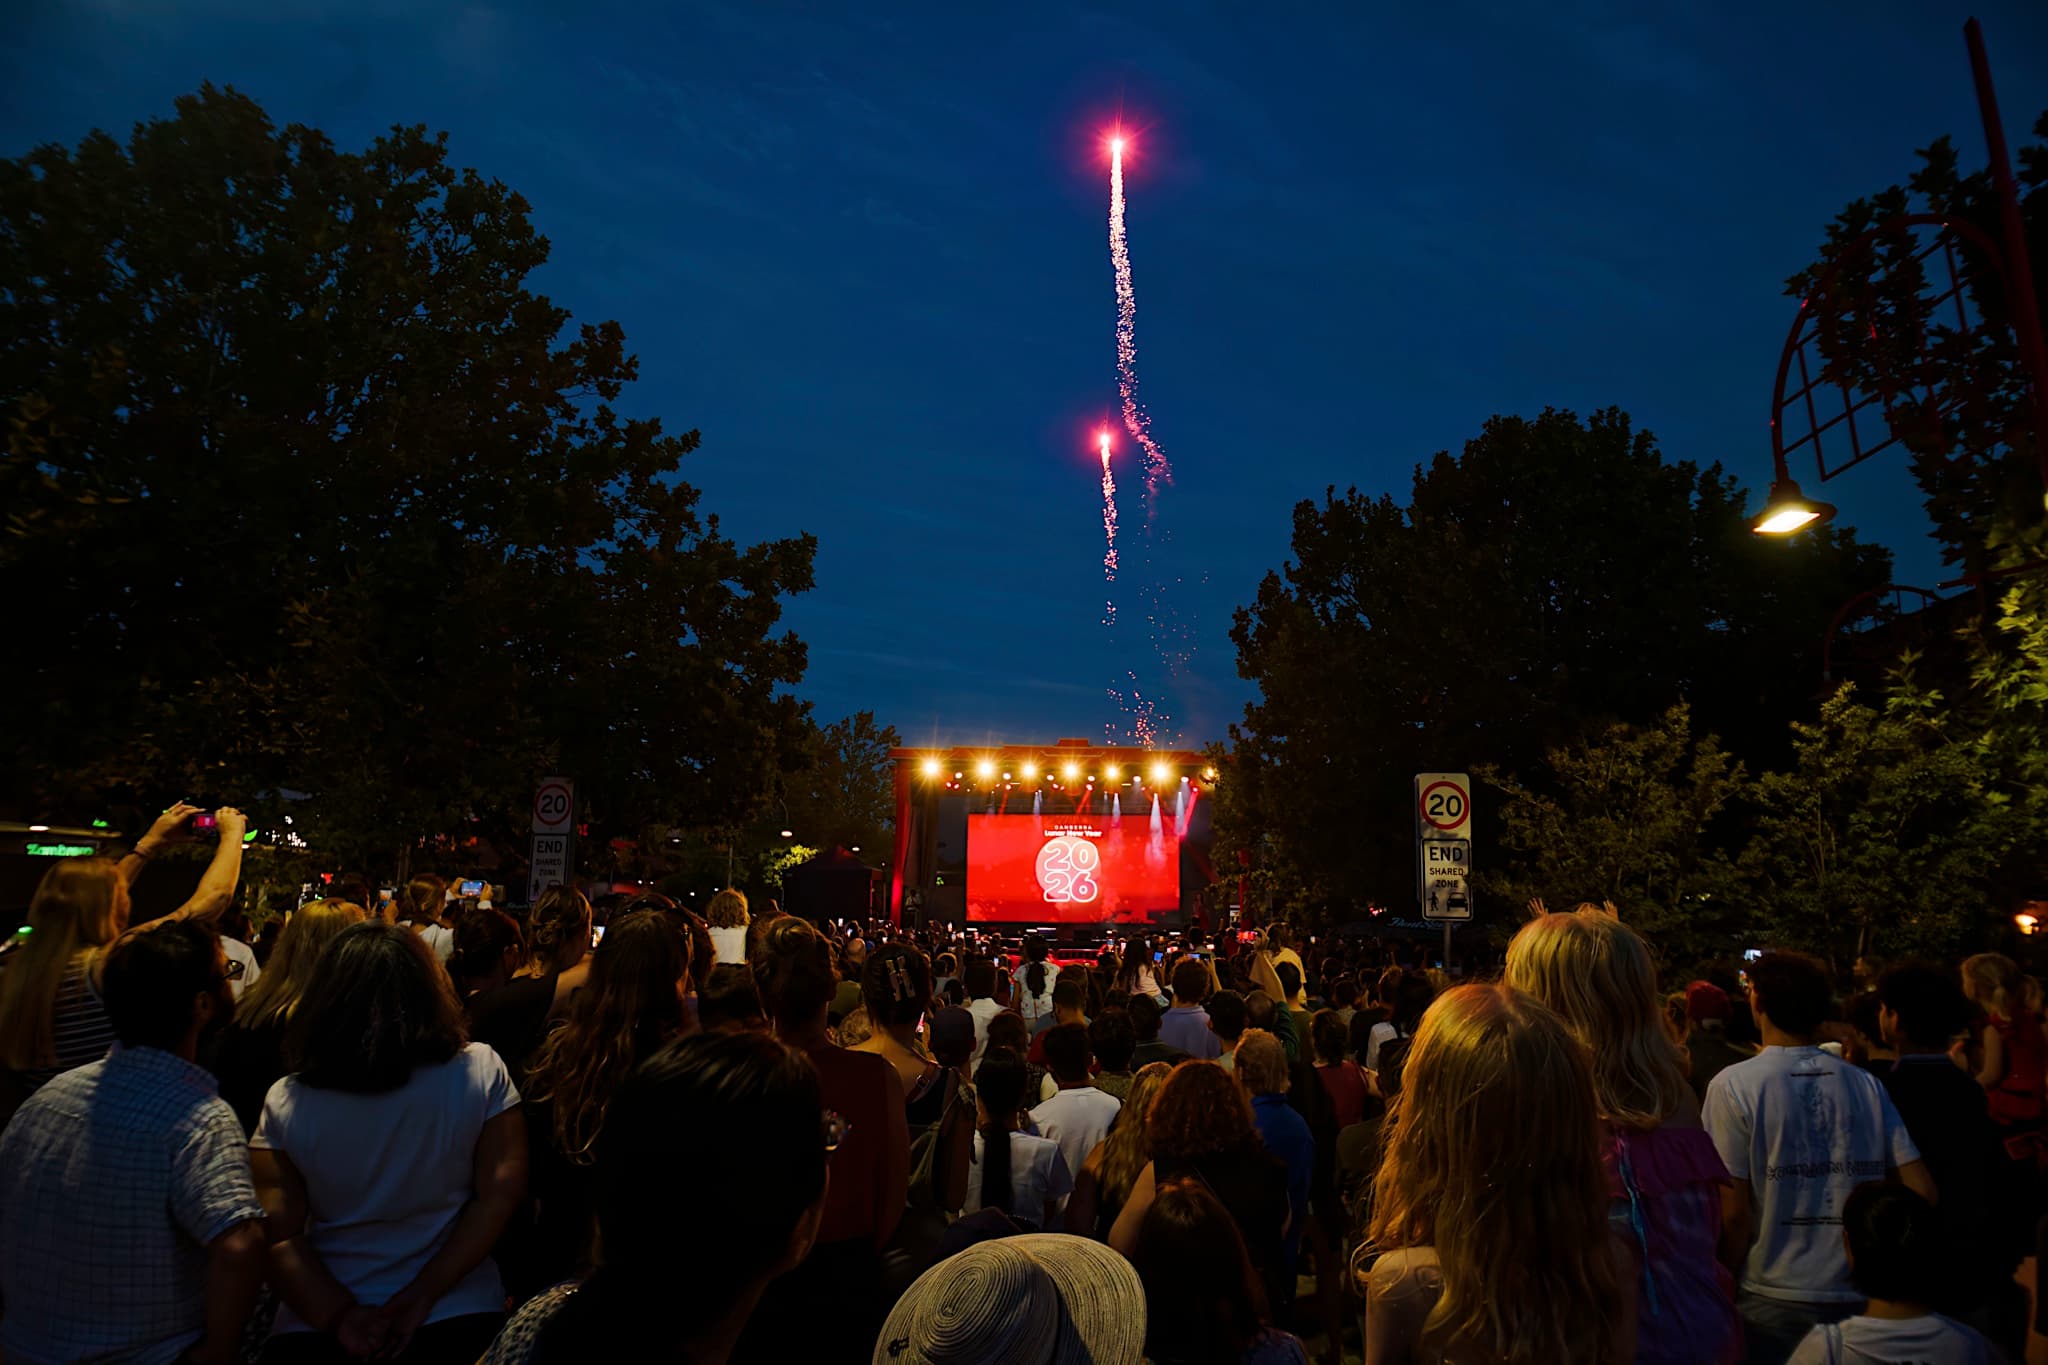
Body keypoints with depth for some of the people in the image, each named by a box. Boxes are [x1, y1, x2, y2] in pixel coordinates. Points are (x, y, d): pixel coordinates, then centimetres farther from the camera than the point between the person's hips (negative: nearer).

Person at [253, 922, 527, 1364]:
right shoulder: (480, 1071, -12)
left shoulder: (285, 1103, -10)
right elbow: (500, 1195, -13)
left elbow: (276, 1235, -10)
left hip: (316, 1326, 1)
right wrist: (425, 1295, -9)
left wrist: (339, 1317, -7)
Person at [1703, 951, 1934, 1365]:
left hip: (1773, 1303, -4)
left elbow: (1734, 1214, -13)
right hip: (1862, 1299, 4)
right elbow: (1922, 1192, -1)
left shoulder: (1733, 1086, -13)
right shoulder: (1867, 1084, -1)